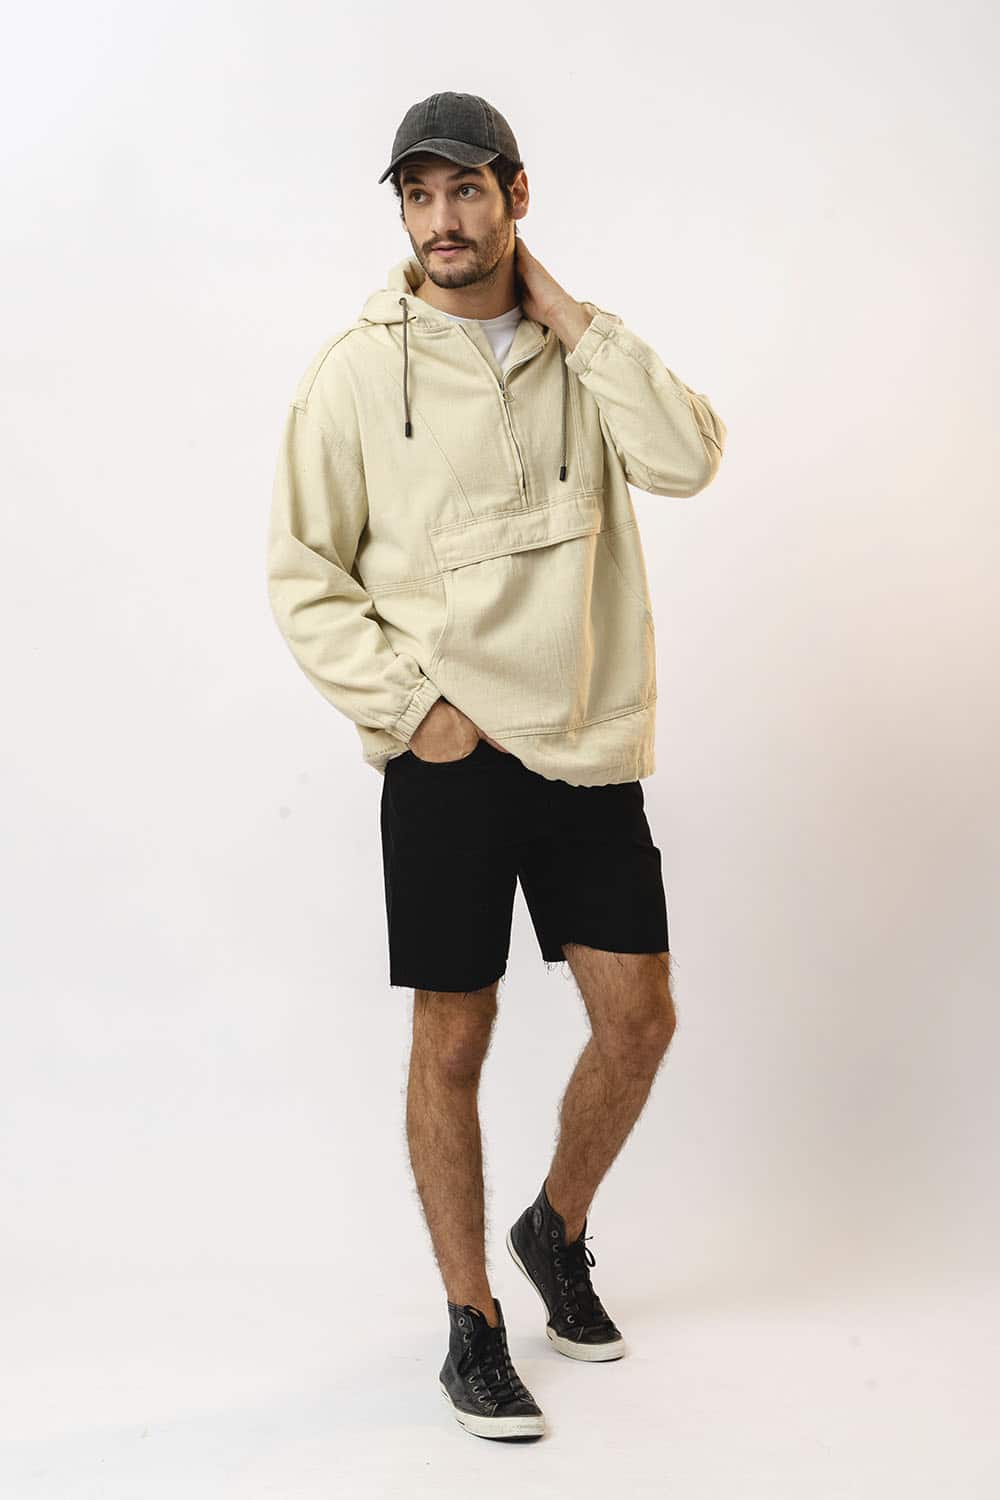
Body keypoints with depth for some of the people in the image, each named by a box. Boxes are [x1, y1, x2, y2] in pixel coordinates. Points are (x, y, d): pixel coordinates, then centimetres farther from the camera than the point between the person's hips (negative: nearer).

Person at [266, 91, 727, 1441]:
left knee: (639, 1020, 7)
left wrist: (568, 316, -9)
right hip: (450, 756, -3)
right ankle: (473, 1329, 20)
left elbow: (687, 458, -10)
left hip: (593, 748, 3)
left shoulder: (581, 351, 7)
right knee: (453, 1041, 3)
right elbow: (303, 573, -2)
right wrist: (411, 705, -10)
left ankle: (557, 1229, 35)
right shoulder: (357, 371, -3)